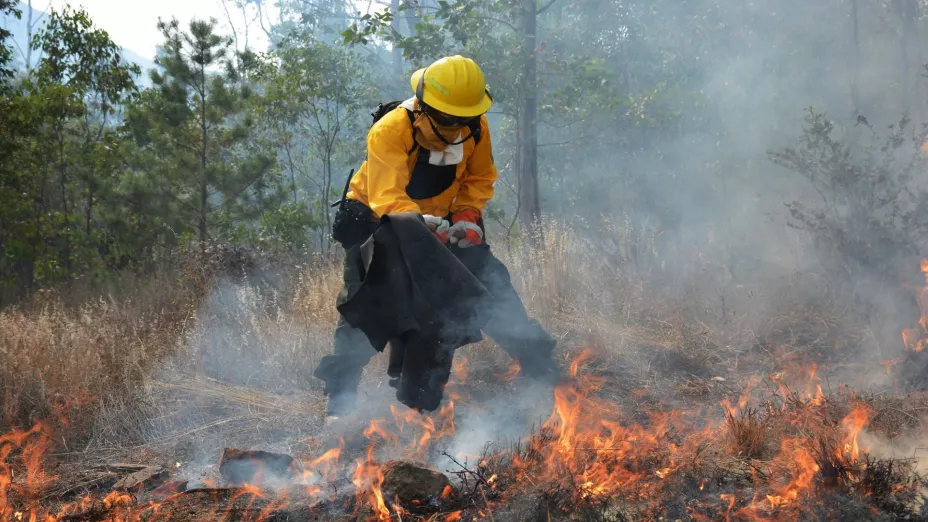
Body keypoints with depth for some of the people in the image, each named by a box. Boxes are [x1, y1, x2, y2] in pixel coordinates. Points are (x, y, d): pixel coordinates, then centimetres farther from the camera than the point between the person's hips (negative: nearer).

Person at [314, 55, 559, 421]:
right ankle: (340, 396, -8)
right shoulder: (388, 132, -33)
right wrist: (421, 222, -61)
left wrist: (467, 216, -20)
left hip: (443, 218, 4)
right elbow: (387, 198, -43)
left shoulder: (475, 128, -16)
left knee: (491, 281, -6)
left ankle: (539, 365, 6)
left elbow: (480, 179, -1)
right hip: (381, 218, -4)